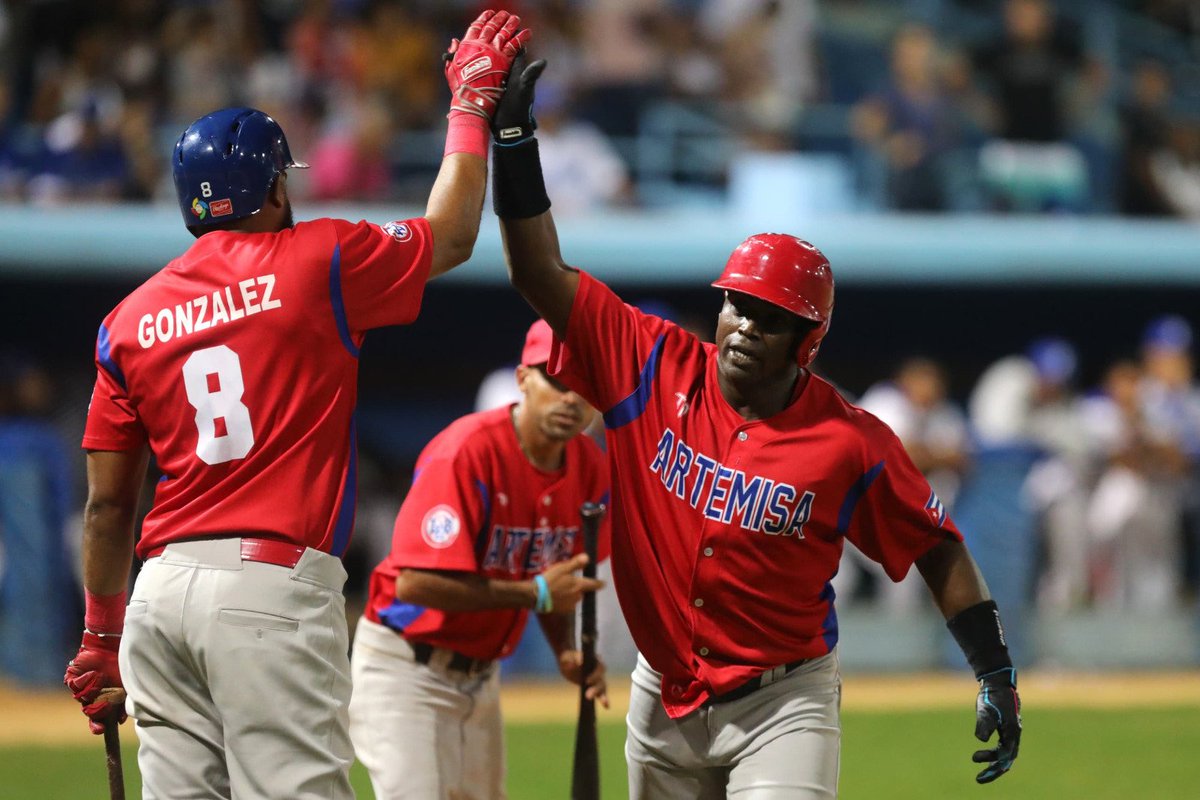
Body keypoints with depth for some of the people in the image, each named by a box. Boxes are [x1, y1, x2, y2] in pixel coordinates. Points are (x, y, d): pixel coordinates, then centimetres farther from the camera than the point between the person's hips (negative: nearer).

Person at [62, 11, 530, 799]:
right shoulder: (316, 261, 1)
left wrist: (102, 635, 23)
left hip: (161, 590, 5)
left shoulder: (129, 321, 12)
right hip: (275, 580, -5)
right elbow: (450, 236, 17)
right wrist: (472, 100, 29)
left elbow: (108, 505, 14)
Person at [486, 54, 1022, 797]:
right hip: (666, 700, 4)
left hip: (783, 704, -4)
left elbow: (938, 548, -3)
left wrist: (997, 677, -8)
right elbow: (543, 274, -7)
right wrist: (513, 136, -15)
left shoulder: (853, 444, -12)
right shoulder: (658, 370, -6)